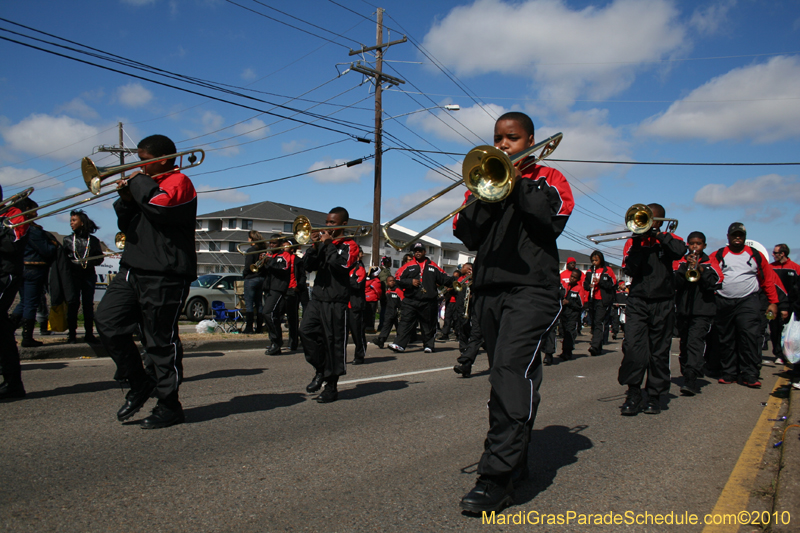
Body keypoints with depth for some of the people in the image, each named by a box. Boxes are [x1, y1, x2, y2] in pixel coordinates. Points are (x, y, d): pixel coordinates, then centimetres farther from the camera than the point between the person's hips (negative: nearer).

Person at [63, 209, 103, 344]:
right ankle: (72, 334, 2)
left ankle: (89, 334, 8)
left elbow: (100, 258, 6)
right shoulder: (67, 239, 12)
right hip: (73, 276, 0)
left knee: (88, 304, 1)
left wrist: (90, 263, -12)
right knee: (72, 304, -3)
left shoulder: (93, 240, 10)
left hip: (89, 276, 0)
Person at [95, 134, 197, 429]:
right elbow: (127, 226, 26)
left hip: (164, 275, -9)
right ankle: (140, 383, 15)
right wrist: (126, 199, 7)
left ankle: (169, 406, 6)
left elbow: (161, 205, -24)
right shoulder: (147, 183, 25)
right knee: (108, 321, 1)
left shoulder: (178, 181, -2)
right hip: (133, 270, 9)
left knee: (160, 340, -5)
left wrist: (138, 182, -6)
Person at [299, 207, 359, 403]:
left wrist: (328, 243, -11)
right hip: (318, 297, 6)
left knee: (334, 341, -2)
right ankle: (320, 370, 11)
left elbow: (340, 264, -20)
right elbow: (308, 266, 10)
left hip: (336, 301, -6)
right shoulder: (323, 242, 16)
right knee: (307, 330, -9)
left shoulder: (349, 245, -1)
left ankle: (331, 386, 8)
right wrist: (315, 246, -5)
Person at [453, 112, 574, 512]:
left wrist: (517, 181, -5)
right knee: (511, 376, 11)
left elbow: (553, 220, -10)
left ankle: (496, 478, -21)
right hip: (488, 288, 5)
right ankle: (516, 461, 23)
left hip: (531, 288, -5)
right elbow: (467, 235, 6)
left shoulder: (548, 178, 11)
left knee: (511, 369, -21)